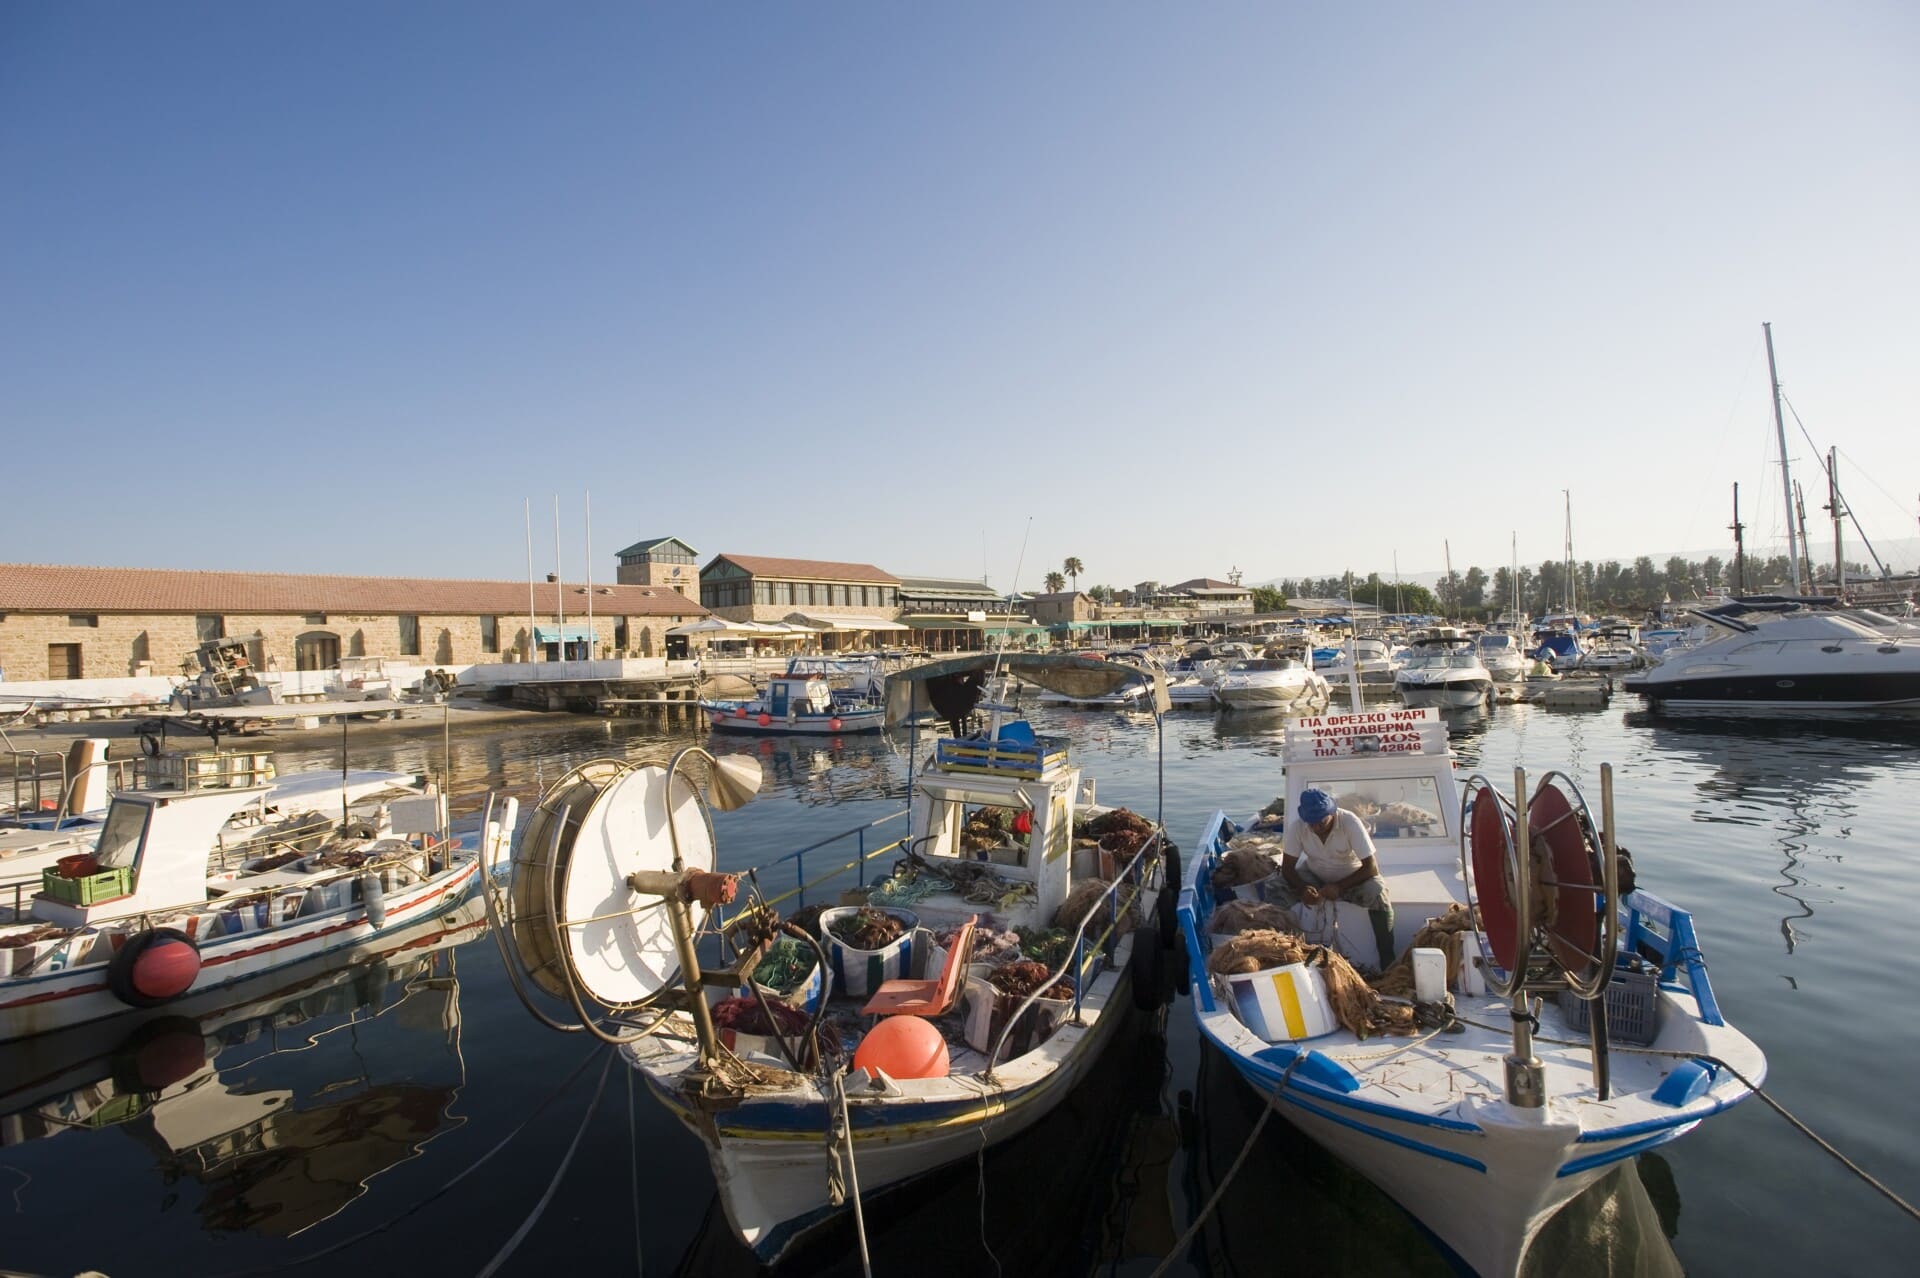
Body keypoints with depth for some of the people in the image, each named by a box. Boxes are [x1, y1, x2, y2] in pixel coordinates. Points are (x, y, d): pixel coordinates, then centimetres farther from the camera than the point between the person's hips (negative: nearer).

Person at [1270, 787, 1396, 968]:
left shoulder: (1350, 822, -29)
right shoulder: (1297, 827, -22)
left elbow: (1371, 867, -25)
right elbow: (1287, 867, -15)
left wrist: (1339, 887, -35)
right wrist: (1303, 888, -35)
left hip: (1351, 878, -2)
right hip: (1314, 877, 2)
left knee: (1377, 894, -33)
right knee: (1277, 893, -24)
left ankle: (1387, 962, -15)